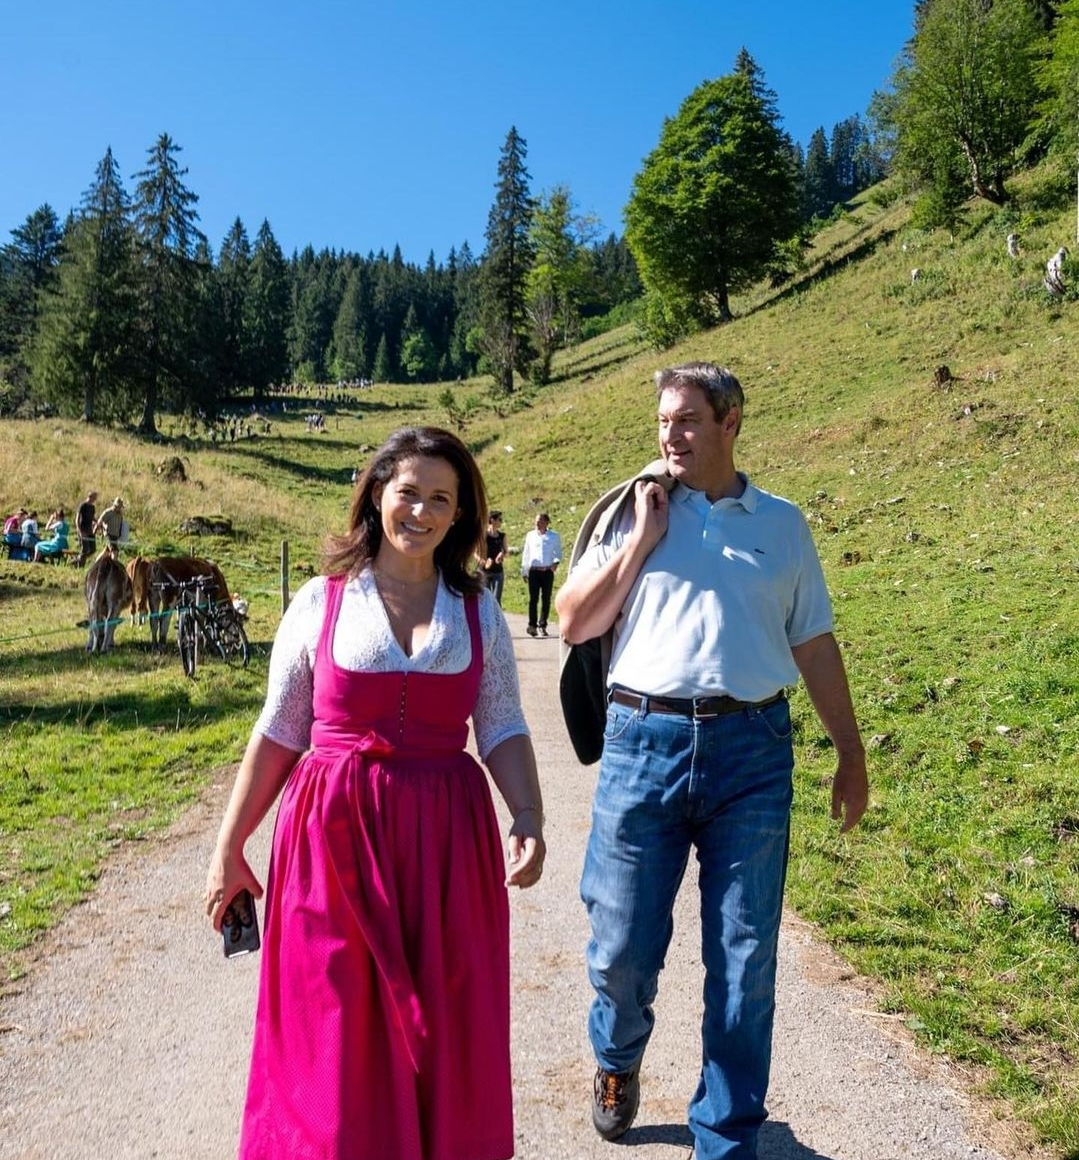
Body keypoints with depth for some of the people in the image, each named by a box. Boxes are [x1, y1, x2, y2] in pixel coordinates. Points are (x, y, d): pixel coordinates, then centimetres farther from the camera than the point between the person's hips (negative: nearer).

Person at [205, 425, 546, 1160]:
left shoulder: (480, 611, 4)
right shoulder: (320, 602, 0)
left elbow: (503, 730, 3)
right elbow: (279, 734, 3)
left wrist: (529, 820, -11)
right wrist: (229, 848, 4)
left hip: (447, 838, 1)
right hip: (334, 833, -1)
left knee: (446, 1031, 12)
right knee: (333, 1033, 8)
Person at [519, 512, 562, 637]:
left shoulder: (554, 537, 7)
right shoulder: (530, 535, 10)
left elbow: (558, 552, 13)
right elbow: (526, 553, 13)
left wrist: (556, 562, -8)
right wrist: (524, 571, 11)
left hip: (548, 571, 0)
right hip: (534, 571, 0)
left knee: (546, 600, 3)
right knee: (533, 599, -4)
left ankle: (542, 626, 12)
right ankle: (532, 625, 1)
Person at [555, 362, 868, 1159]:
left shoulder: (782, 522, 9)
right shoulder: (635, 510, 7)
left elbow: (814, 644, 12)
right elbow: (575, 624, 2)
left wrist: (851, 755, 12)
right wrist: (642, 540, -5)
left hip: (752, 748, 1)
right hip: (645, 741, 0)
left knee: (745, 958, 7)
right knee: (623, 946, 9)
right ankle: (619, 1062, 42)